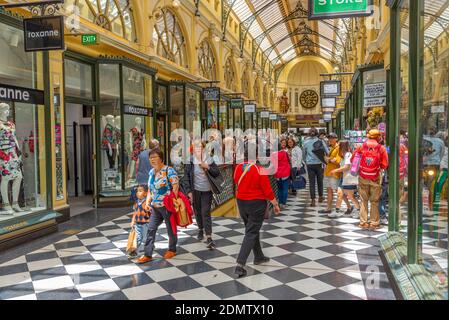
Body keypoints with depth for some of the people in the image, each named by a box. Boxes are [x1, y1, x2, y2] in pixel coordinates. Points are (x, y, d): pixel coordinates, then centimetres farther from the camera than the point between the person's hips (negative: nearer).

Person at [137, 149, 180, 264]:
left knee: (171, 228, 10)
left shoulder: (169, 170, -13)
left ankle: (172, 250, 30)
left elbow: (175, 187, -17)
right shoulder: (151, 172, 9)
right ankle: (148, 254, 9)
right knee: (151, 229, 4)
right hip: (155, 206, 7)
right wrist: (147, 201, 6)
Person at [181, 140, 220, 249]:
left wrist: (208, 167, -17)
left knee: (206, 213, -5)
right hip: (195, 191, 0)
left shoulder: (209, 159, -1)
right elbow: (186, 177, -4)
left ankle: (209, 237, -7)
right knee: (198, 212, 13)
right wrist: (188, 191, -10)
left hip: (207, 190, 0)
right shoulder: (190, 161, -5)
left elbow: (217, 173, -1)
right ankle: (200, 229, 39)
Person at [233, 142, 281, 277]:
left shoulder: (238, 168, -4)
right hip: (257, 204, -6)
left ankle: (258, 257, 37)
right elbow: (268, 191, -14)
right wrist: (276, 204, -2)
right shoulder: (260, 170, -19)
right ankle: (240, 265, -8)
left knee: (252, 230, 22)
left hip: (241, 202, 6)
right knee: (251, 233, -1)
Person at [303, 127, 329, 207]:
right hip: (319, 163, 0)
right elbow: (327, 152, -4)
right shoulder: (321, 141, -4)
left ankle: (313, 200, -3)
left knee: (312, 182, 1)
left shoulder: (306, 143, -1)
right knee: (320, 180, 17)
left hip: (310, 164, 0)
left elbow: (304, 154, 10)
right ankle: (320, 197, 31)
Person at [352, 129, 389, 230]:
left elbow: (353, 160, 2)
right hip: (375, 178, -1)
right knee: (374, 201, 8)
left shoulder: (361, 147, -3)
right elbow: (384, 165, -6)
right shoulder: (381, 148, -7)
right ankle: (374, 223, 12)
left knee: (364, 200, 10)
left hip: (363, 177, 1)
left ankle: (363, 222, 12)